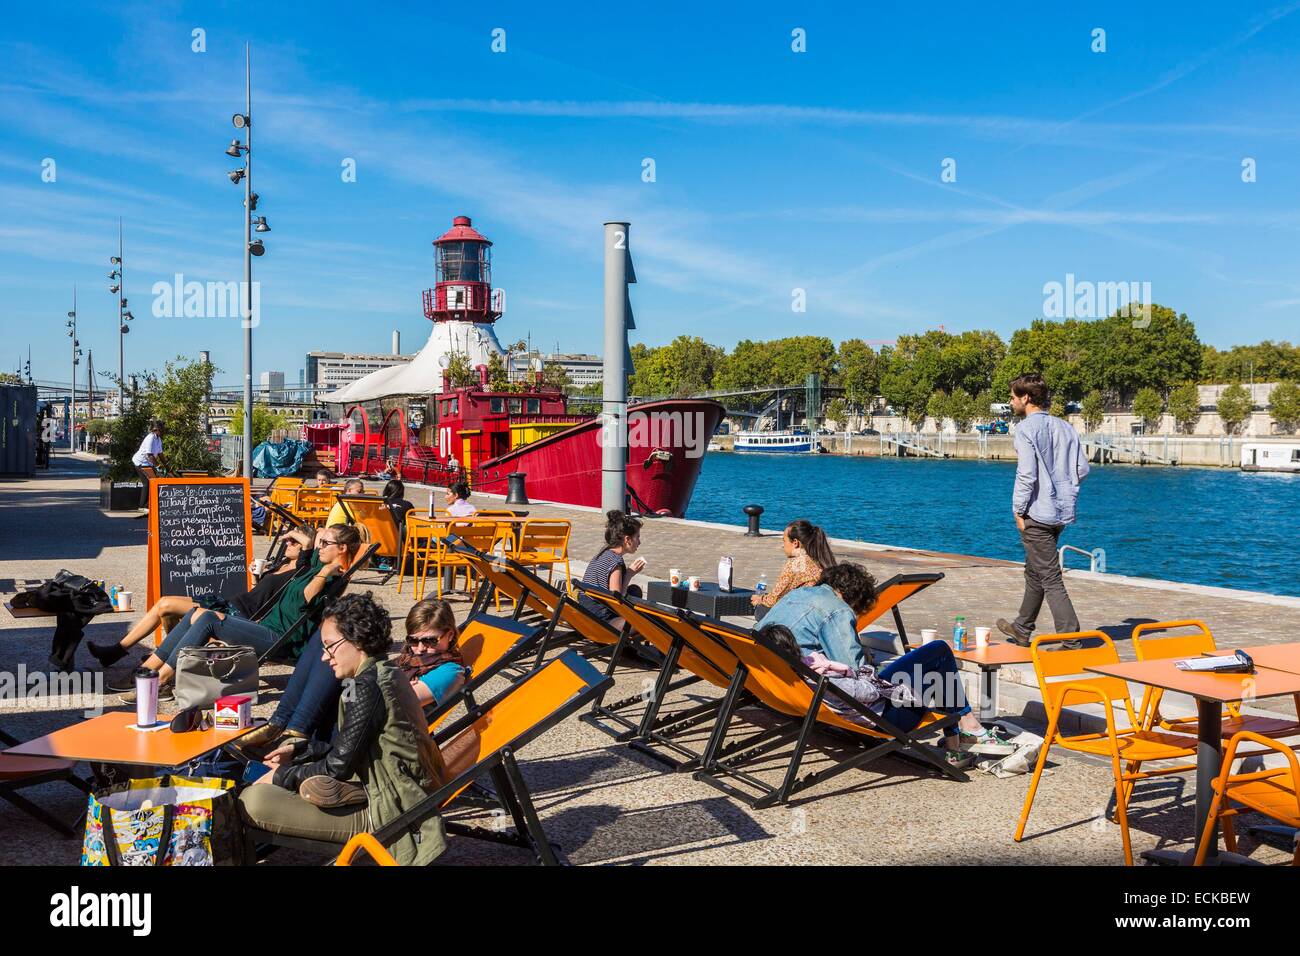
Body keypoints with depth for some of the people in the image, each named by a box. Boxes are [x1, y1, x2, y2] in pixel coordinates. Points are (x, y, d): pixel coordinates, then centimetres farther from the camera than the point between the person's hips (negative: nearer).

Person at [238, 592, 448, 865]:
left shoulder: (366, 687, -18)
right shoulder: (387, 674, 11)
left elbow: (338, 766, -15)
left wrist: (282, 775, -1)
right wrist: (298, 750, 20)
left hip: (384, 814, -10)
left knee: (251, 801, -21)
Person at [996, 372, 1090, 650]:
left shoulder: (1026, 429, -13)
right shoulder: (1065, 427, 10)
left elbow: (1026, 474, -20)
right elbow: (1082, 469, 8)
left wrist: (1018, 510, -11)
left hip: (1037, 514, -8)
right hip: (1061, 512, 8)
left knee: (1050, 578, -5)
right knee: (1034, 572, 22)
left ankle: (1071, 641, -7)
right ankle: (1022, 629, 35)